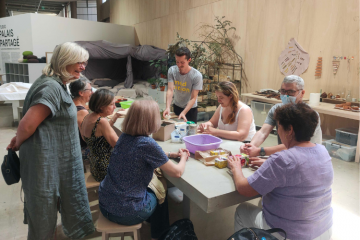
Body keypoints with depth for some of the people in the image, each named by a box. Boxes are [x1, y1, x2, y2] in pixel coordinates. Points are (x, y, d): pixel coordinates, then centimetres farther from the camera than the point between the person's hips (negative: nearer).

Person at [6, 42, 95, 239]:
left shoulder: (56, 84, 10)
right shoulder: (52, 88, -23)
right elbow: (27, 124, -25)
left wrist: (19, 140, 9)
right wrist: (18, 144, -6)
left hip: (57, 161, 10)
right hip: (45, 163, -10)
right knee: (43, 214, 11)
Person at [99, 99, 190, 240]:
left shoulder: (124, 137, -3)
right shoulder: (147, 144, -24)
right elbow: (177, 172, -15)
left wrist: (172, 154, 12)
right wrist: (183, 158, 6)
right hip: (126, 213, -6)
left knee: (152, 189, 28)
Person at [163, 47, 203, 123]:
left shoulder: (197, 75, -23)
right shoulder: (172, 70, -15)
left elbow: (193, 98, -24)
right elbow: (170, 90, -22)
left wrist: (183, 113, -35)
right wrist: (168, 107, -36)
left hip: (191, 109, -2)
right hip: (176, 107, 3)